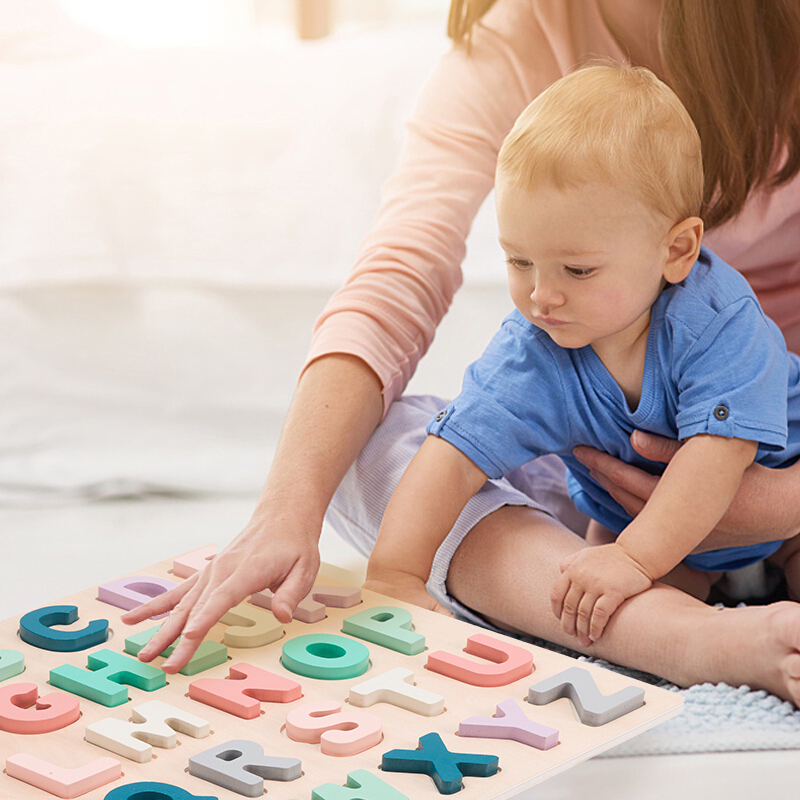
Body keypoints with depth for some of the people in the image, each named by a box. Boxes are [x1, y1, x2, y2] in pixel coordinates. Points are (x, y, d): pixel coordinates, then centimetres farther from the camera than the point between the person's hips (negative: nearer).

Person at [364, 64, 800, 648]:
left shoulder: (717, 321, -35)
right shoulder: (531, 355, -26)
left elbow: (719, 452, -41)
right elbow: (454, 458, -28)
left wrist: (635, 558, -49)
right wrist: (394, 575, -40)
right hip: (638, 520, 2)